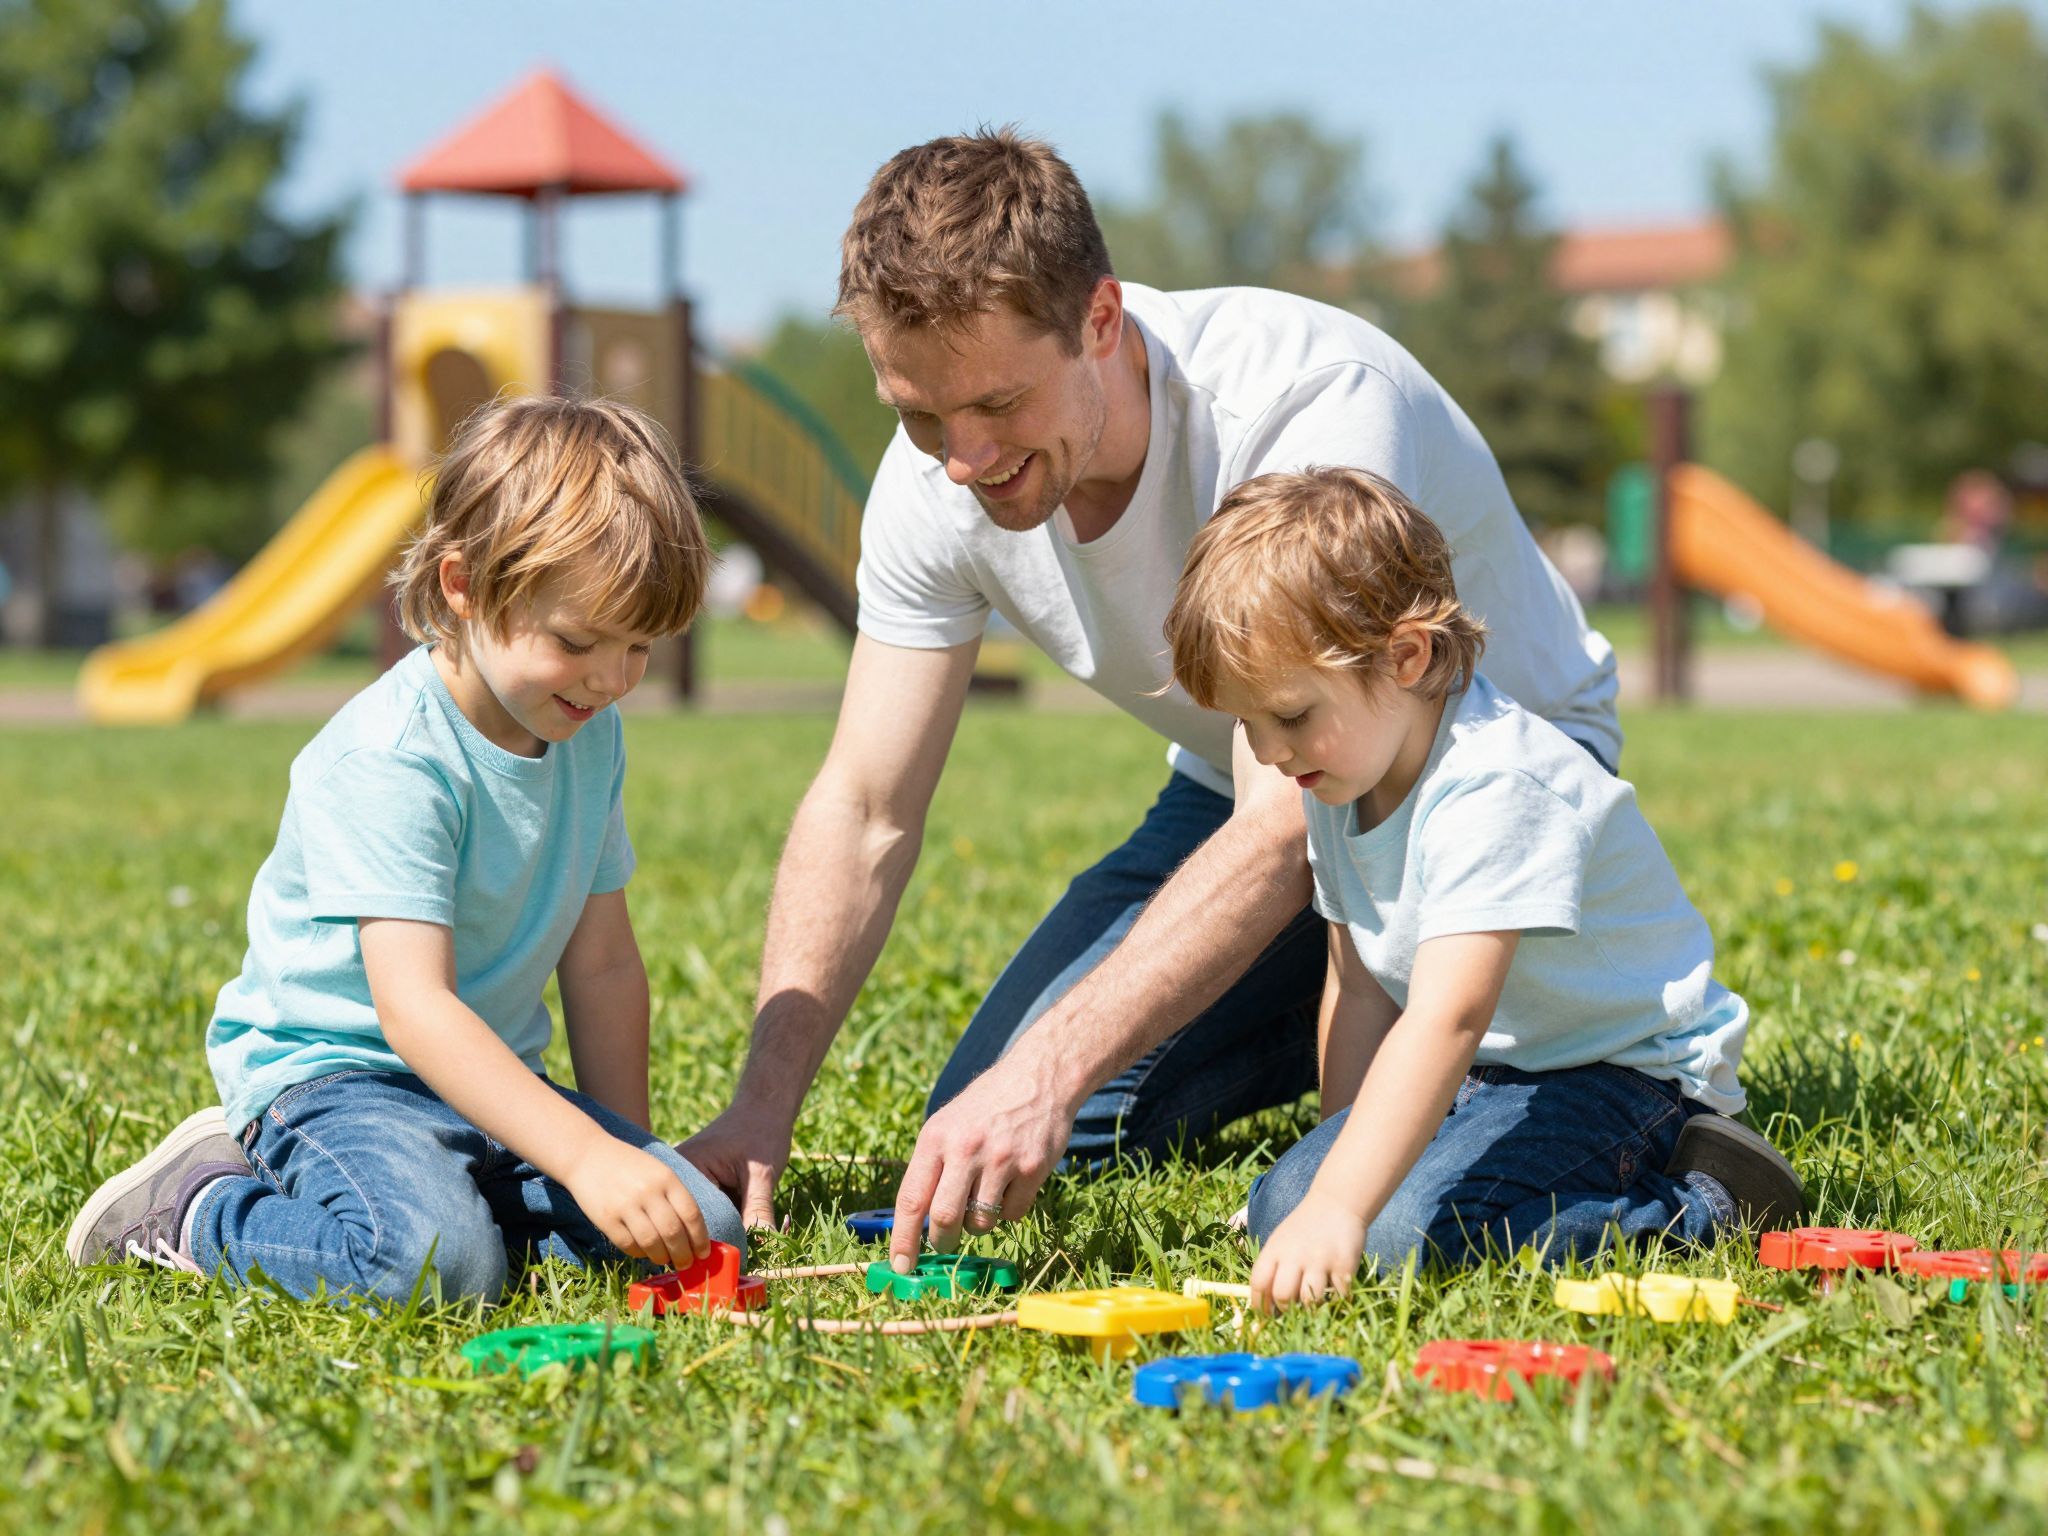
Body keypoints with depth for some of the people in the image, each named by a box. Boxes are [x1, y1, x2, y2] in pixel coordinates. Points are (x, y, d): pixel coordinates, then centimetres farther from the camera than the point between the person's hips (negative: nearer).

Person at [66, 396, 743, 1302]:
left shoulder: (590, 735, 4)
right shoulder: (388, 760, -23)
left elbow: (602, 963, 12)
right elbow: (415, 1004, -31)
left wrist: (630, 1148, 6)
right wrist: (586, 1156, -38)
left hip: (493, 1076, 7)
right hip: (330, 1068, -7)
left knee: (703, 1232, -13)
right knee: (436, 1260, -36)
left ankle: (443, 1188, 5)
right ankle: (200, 1208, -7)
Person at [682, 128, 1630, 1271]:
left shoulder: (1315, 406, -37)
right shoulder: (937, 480, -17)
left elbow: (1294, 822, -42)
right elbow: (865, 812, -10)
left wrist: (1047, 1072, -51)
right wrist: (764, 1104, -23)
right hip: (1243, 789, 6)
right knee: (980, 1126, -7)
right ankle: (1349, 1025, 17)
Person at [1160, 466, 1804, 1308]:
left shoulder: (1494, 789, -29)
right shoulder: (1338, 783, 1)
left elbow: (1446, 1018, -39)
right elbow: (1361, 985, 11)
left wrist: (1341, 1205, -47)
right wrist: (1337, 1159, 6)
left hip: (1628, 1072, -9)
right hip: (1498, 1071, 9)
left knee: (1409, 1229, -29)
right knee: (1282, 1204, -4)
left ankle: (1698, 1207, -13)